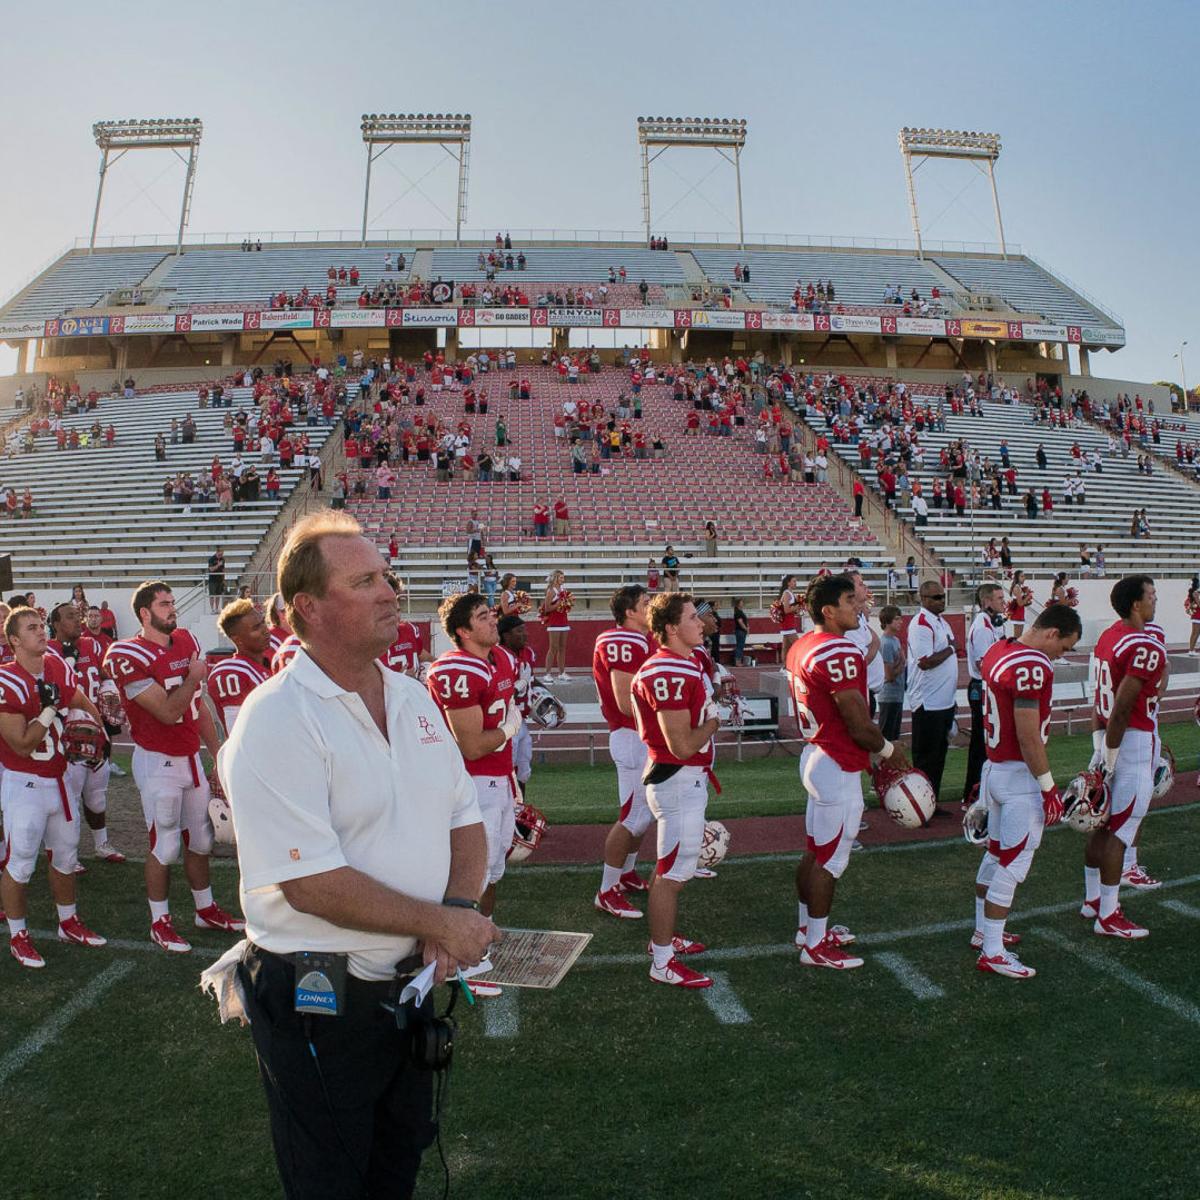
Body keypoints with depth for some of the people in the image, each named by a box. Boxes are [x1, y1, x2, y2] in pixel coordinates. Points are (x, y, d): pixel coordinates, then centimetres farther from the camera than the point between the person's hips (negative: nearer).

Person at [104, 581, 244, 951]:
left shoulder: (186, 641, 5)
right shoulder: (129, 656, -18)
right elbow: (168, 713, -22)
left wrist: (218, 755, 12)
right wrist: (194, 677, -10)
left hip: (191, 758, 7)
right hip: (158, 763, -7)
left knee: (200, 840, 16)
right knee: (165, 846, 1)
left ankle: (206, 909, 32)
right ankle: (159, 923, 18)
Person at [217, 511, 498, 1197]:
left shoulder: (414, 698, 3)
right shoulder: (277, 722, -21)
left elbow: (465, 820, 7)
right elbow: (311, 883, -26)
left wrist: (456, 912, -11)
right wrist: (441, 922, -19)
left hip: (414, 982, 7)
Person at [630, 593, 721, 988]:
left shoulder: (685, 666, 9)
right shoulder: (670, 675, -25)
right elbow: (682, 746, -25)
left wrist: (713, 709, 5)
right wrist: (715, 721, -11)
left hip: (688, 780, 11)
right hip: (679, 781, -11)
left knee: (671, 866, 23)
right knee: (674, 873, 0)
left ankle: (665, 937, 39)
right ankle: (663, 963, 11)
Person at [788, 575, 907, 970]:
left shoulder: (801, 647, 7)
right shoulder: (840, 653, -23)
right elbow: (858, 723, -22)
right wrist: (889, 749, -3)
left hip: (815, 755, 10)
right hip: (838, 768, -10)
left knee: (814, 851, 20)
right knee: (830, 860, 2)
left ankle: (807, 927, 33)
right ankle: (816, 946, 13)